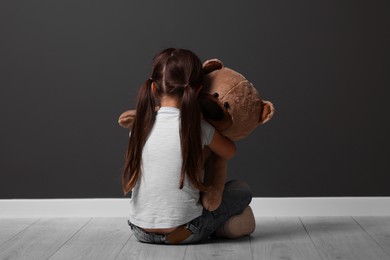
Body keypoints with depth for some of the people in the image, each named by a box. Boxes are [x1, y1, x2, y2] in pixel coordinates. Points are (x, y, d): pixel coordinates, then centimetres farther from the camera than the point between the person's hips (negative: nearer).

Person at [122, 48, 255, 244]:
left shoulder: (140, 125, -3)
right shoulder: (199, 128, -10)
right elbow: (230, 152, 9)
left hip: (141, 231, 4)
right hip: (184, 233, -4)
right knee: (242, 190, 13)